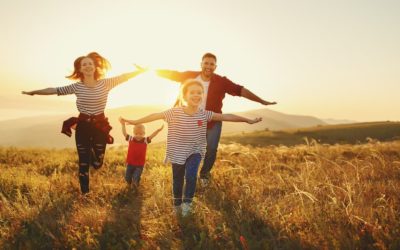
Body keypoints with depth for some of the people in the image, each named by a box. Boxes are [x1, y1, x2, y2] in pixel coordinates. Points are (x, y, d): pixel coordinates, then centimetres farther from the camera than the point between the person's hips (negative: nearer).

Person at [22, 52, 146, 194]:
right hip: (82, 126, 0)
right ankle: (85, 193, 22)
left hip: (100, 126, 0)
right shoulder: (77, 86, -3)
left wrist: (142, 70, -7)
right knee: (84, 163, 3)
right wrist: (33, 92, 6)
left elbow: (124, 77, -4)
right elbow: (55, 90, 2)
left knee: (98, 163, 5)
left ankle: (92, 153, 42)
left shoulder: (105, 83, -4)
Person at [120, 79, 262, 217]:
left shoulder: (204, 114, -10)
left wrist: (248, 120, -5)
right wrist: (135, 122, -10)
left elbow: (226, 117, -8)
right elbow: (155, 116, -11)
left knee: (191, 176, -22)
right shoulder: (174, 112, -16)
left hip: (195, 152, 0)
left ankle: (187, 202, 5)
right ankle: (177, 204, 40)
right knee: (177, 180, 13)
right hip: (178, 153, 0)